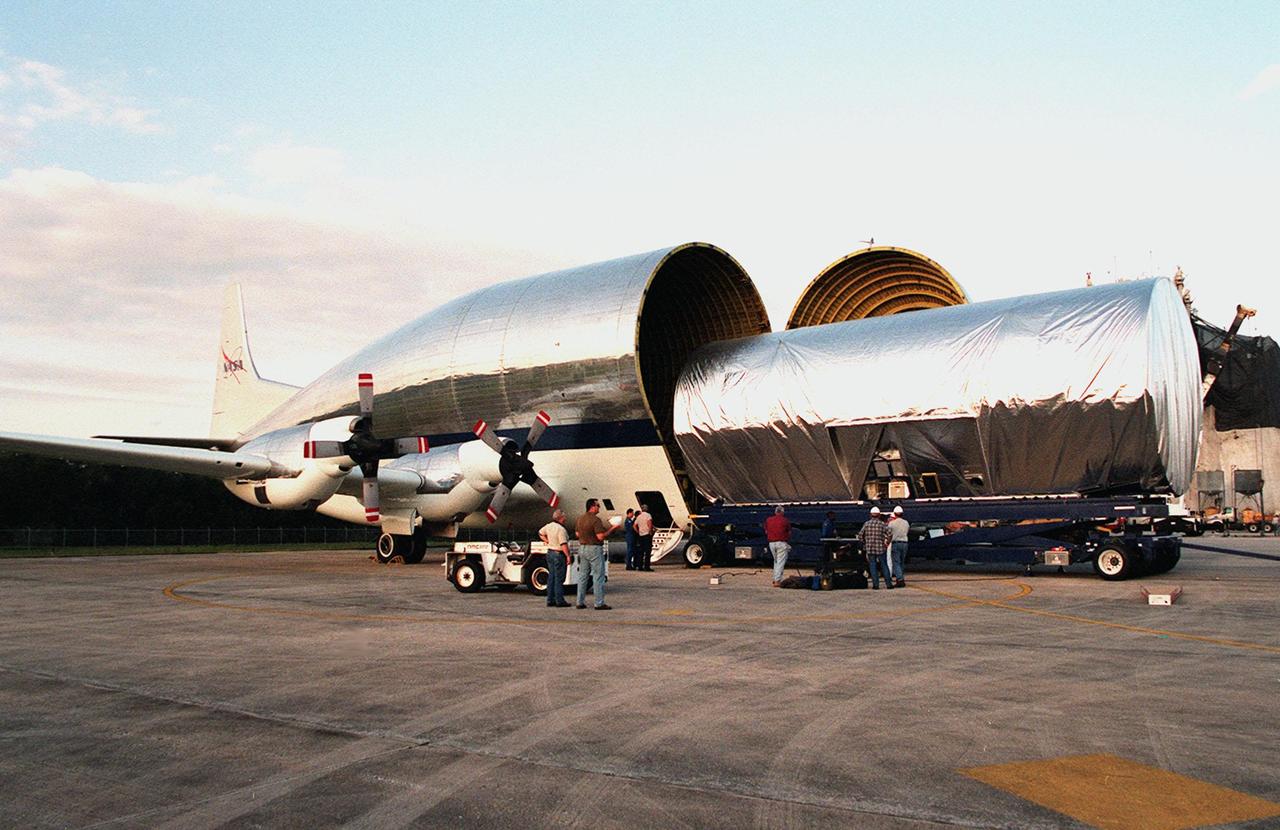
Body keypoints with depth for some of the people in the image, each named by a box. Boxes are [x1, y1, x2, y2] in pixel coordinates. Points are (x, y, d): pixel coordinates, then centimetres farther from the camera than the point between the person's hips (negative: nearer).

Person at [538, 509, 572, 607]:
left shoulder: (549, 526, 6)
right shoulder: (561, 529, -20)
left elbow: (540, 533, 23)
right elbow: (563, 544, -23)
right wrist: (568, 556, -17)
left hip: (550, 553, 8)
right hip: (559, 554, -8)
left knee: (551, 577, 12)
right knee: (559, 578, -3)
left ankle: (550, 600, 16)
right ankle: (559, 601, -1)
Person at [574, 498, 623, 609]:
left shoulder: (580, 518, 9)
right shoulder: (595, 520, -17)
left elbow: (577, 533, 18)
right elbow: (601, 537, -21)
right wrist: (612, 528, -12)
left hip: (582, 548, 8)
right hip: (594, 548, -8)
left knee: (582, 575, 12)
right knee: (598, 576, -2)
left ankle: (580, 602, 15)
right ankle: (599, 603, -2)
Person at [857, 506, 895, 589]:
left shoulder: (866, 524, 1)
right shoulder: (882, 524, -3)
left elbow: (860, 535, 0)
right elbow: (889, 532, -17)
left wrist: (864, 542, 13)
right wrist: (886, 540, -3)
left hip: (870, 548, 1)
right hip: (880, 548, -1)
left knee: (872, 566, 6)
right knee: (884, 565, 9)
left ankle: (875, 584, 3)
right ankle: (888, 584, 8)